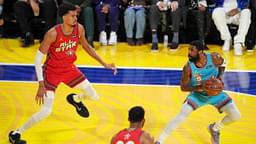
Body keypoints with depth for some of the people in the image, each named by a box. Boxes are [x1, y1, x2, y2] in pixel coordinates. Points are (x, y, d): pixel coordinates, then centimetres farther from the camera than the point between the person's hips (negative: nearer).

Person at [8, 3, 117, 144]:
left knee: (94, 97, 11)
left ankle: (75, 99, 47)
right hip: (52, 72, -6)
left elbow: (86, 46, 9)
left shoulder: (79, 29, -13)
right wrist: (41, 85, -27)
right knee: (46, 111, -18)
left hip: (69, 68, 6)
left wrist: (104, 64, 6)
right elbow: (38, 59, -23)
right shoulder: (53, 33, -29)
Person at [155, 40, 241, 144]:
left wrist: (220, 76, -18)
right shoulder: (188, 68, -27)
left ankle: (214, 128, 23)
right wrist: (197, 88, -35)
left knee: (236, 116, -7)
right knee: (181, 116, -21)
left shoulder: (214, 57, -24)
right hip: (198, 94, -2)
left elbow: (222, 64, 0)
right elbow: (183, 87, -18)